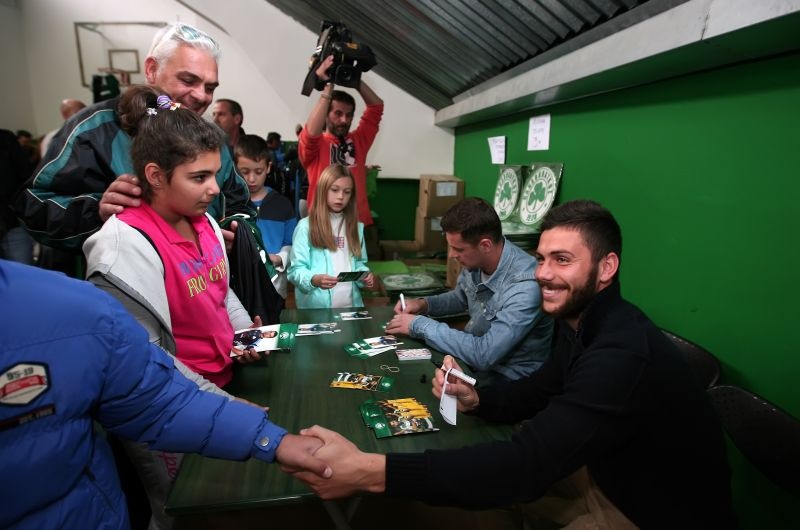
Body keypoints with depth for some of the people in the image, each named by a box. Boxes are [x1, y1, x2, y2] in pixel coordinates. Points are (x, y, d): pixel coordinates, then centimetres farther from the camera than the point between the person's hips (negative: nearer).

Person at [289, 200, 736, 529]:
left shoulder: (624, 354, -35)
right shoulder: (581, 320, -5)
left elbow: (526, 465, -41)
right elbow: (538, 392, 6)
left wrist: (368, 471, -44)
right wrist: (475, 399, -17)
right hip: (610, 473, 7)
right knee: (494, 468, 3)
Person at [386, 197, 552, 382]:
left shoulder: (525, 287, -31)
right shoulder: (476, 260, -8)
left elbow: (483, 355, -32)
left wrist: (419, 325, -24)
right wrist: (424, 304, -4)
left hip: (505, 380, -6)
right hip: (473, 354, 6)